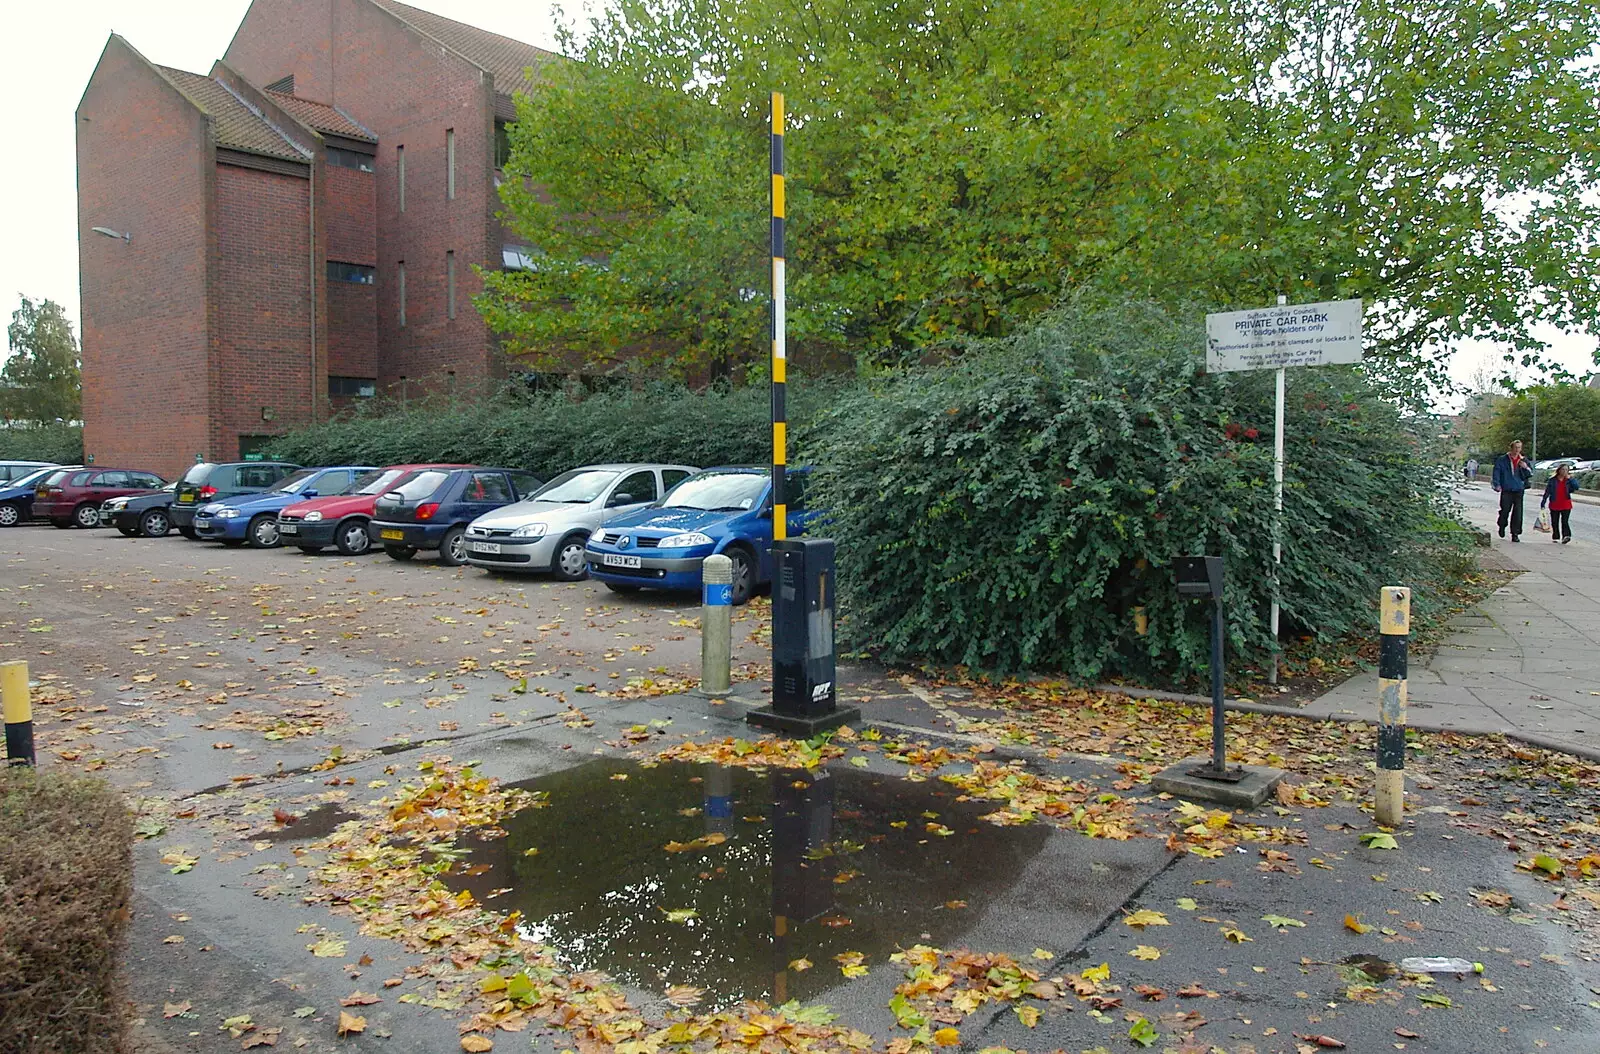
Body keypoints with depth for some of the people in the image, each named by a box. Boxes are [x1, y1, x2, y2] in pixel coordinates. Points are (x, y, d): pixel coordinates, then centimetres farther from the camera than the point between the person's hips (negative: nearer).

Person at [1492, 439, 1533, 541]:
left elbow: (1530, 474, 13)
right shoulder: (1502, 460, 3)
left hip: (1519, 490, 2)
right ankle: (1502, 527, 27)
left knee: (1518, 513, -3)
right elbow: (1496, 472, 3)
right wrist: (1497, 485, -7)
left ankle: (1515, 534, 3)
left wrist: (1526, 467, -7)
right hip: (1506, 490, -2)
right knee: (1505, 511, -2)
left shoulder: (1524, 461, 11)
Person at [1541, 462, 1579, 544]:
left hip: (1566, 505, -1)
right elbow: (1547, 492, 3)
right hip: (1554, 505, 1)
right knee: (1554, 522, 9)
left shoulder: (1569, 480, 3)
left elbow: (1576, 487, -12)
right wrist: (1543, 503, 1)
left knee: (1565, 521, -13)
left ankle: (1566, 536, -20)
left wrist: (1570, 478, -14)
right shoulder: (1553, 480, 0)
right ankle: (1555, 537, 19)